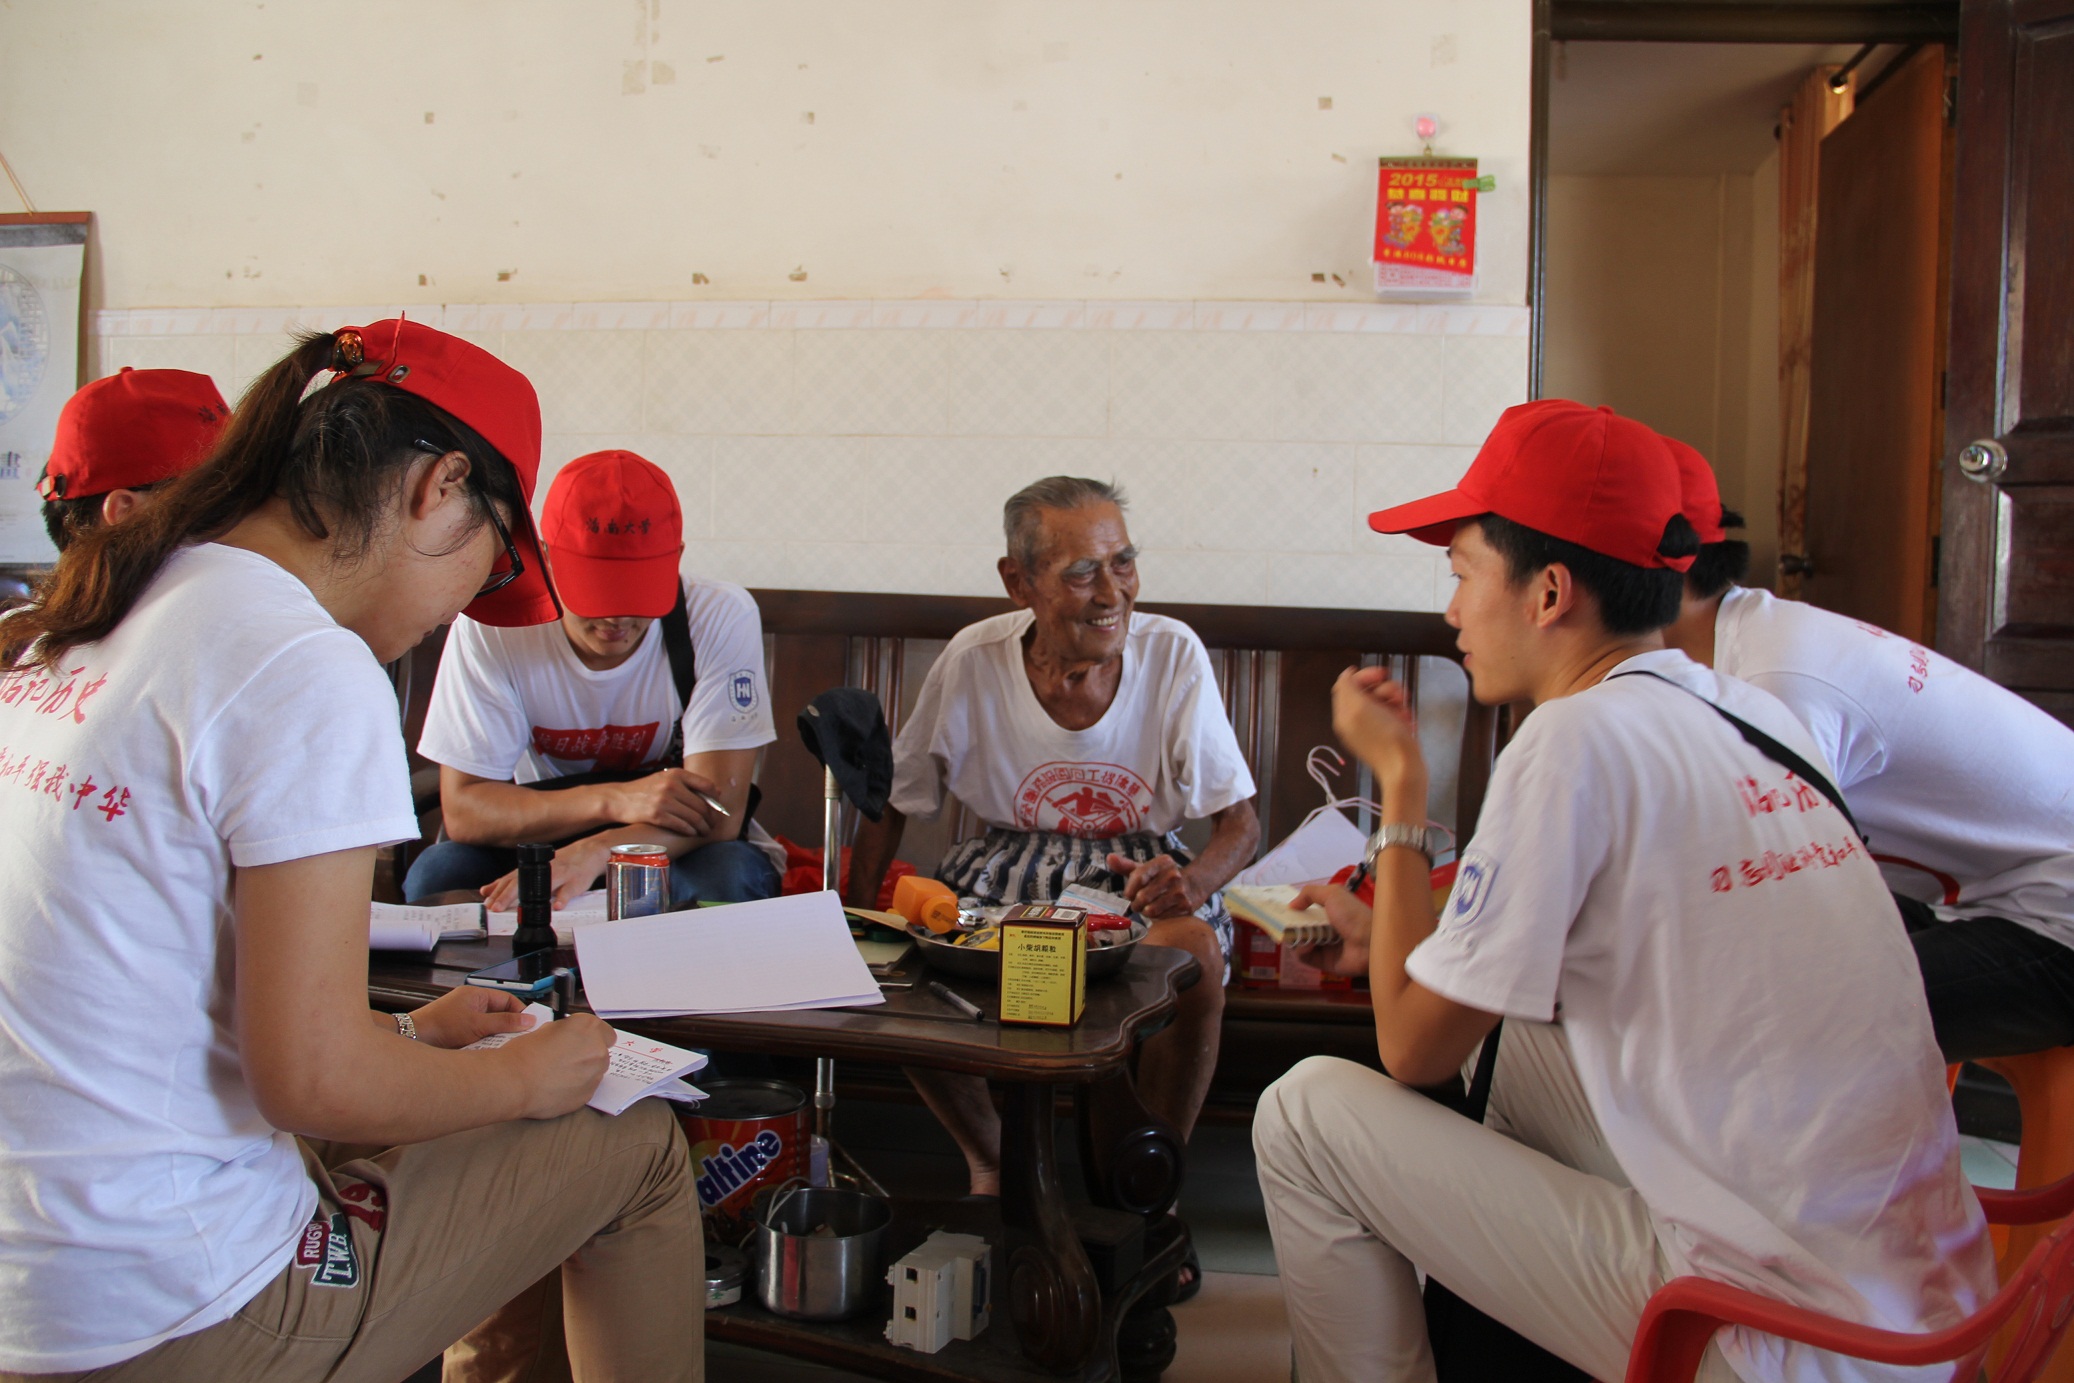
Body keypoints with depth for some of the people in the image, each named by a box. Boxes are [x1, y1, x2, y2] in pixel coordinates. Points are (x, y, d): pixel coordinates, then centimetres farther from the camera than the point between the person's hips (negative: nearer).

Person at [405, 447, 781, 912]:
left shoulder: (722, 619, -18)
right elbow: (462, 810, -17)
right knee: (434, 875, -28)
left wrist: (594, 853, -41)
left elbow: (717, 812, -22)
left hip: (682, 854, 0)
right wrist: (615, 800, -32)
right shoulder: (490, 627, -14)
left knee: (731, 877, -34)